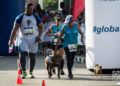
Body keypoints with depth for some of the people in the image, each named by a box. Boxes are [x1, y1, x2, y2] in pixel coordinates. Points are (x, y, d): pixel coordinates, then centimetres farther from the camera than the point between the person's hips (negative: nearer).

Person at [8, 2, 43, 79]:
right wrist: (11, 39, -18)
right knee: (22, 56, -12)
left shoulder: (36, 17, 2)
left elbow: (41, 27, 8)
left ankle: (31, 72, 22)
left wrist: (39, 36, -8)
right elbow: (15, 29, -9)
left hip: (33, 39, 2)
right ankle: (24, 72, 3)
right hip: (23, 39, -2)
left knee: (32, 56, 7)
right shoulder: (20, 17, -4)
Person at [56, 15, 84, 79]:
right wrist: (57, 44, -1)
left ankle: (70, 72, 25)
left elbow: (81, 33, 6)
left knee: (72, 59, 7)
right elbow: (60, 36, 0)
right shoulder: (65, 27, -7)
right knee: (69, 59, -9)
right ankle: (70, 73, -5)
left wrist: (82, 38, -14)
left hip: (74, 45, 2)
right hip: (67, 45, -2)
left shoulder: (76, 26, -4)